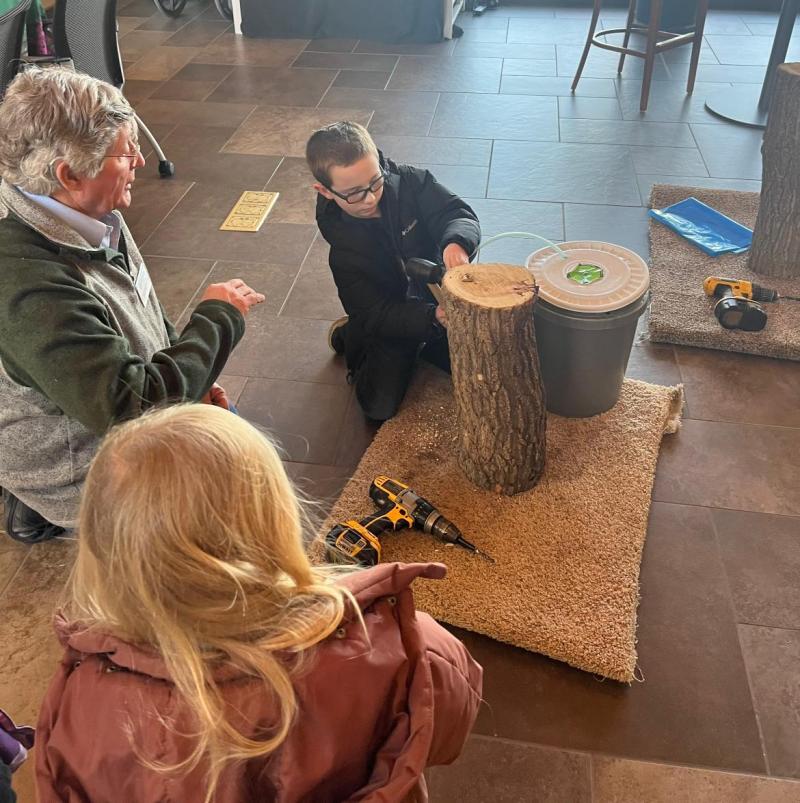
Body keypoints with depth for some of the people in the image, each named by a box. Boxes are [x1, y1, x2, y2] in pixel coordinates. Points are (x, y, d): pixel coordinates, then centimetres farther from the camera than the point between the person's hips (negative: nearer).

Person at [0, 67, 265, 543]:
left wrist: (193, 377, 2)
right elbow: (133, 407, -38)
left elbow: (142, 318, 9)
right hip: (83, 478, -8)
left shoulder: (87, 217, -8)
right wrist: (218, 317, -28)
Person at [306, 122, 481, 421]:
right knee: (381, 406, -11)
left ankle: (419, 347, 17)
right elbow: (375, 315, -24)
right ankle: (348, 336, 15)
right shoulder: (342, 244, -24)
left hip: (440, 299, 3)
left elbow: (459, 214, -21)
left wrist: (456, 243, -47)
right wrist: (432, 317, -41)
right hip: (386, 322, -2)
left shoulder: (407, 181, -17)